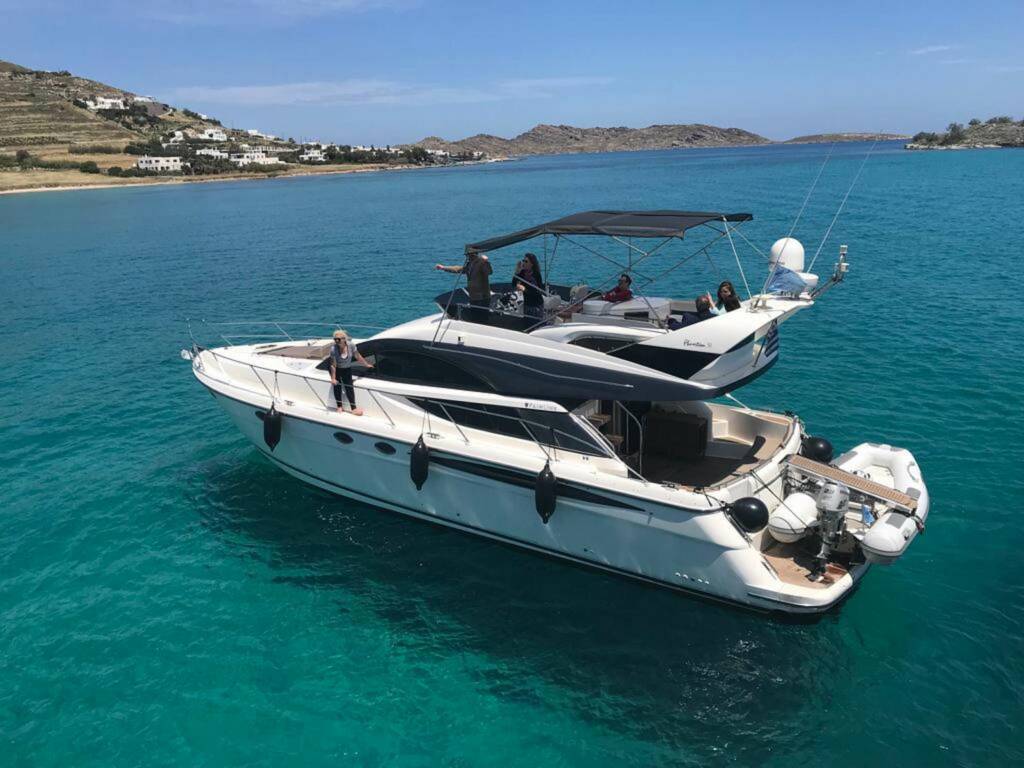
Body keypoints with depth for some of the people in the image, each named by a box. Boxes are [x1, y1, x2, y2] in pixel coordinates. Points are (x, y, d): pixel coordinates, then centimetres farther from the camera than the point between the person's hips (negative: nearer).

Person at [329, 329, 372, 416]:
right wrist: (333, 378, -21)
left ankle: (354, 409, -1)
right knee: (337, 386, 1)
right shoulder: (333, 349, -29)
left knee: (349, 387, -3)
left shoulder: (351, 345, -23)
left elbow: (358, 357, -7)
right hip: (336, 369, -1)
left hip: (347, 369, 2)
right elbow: (333, 365, -25)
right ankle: (339, 407, 18)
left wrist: (367, 365, 3)